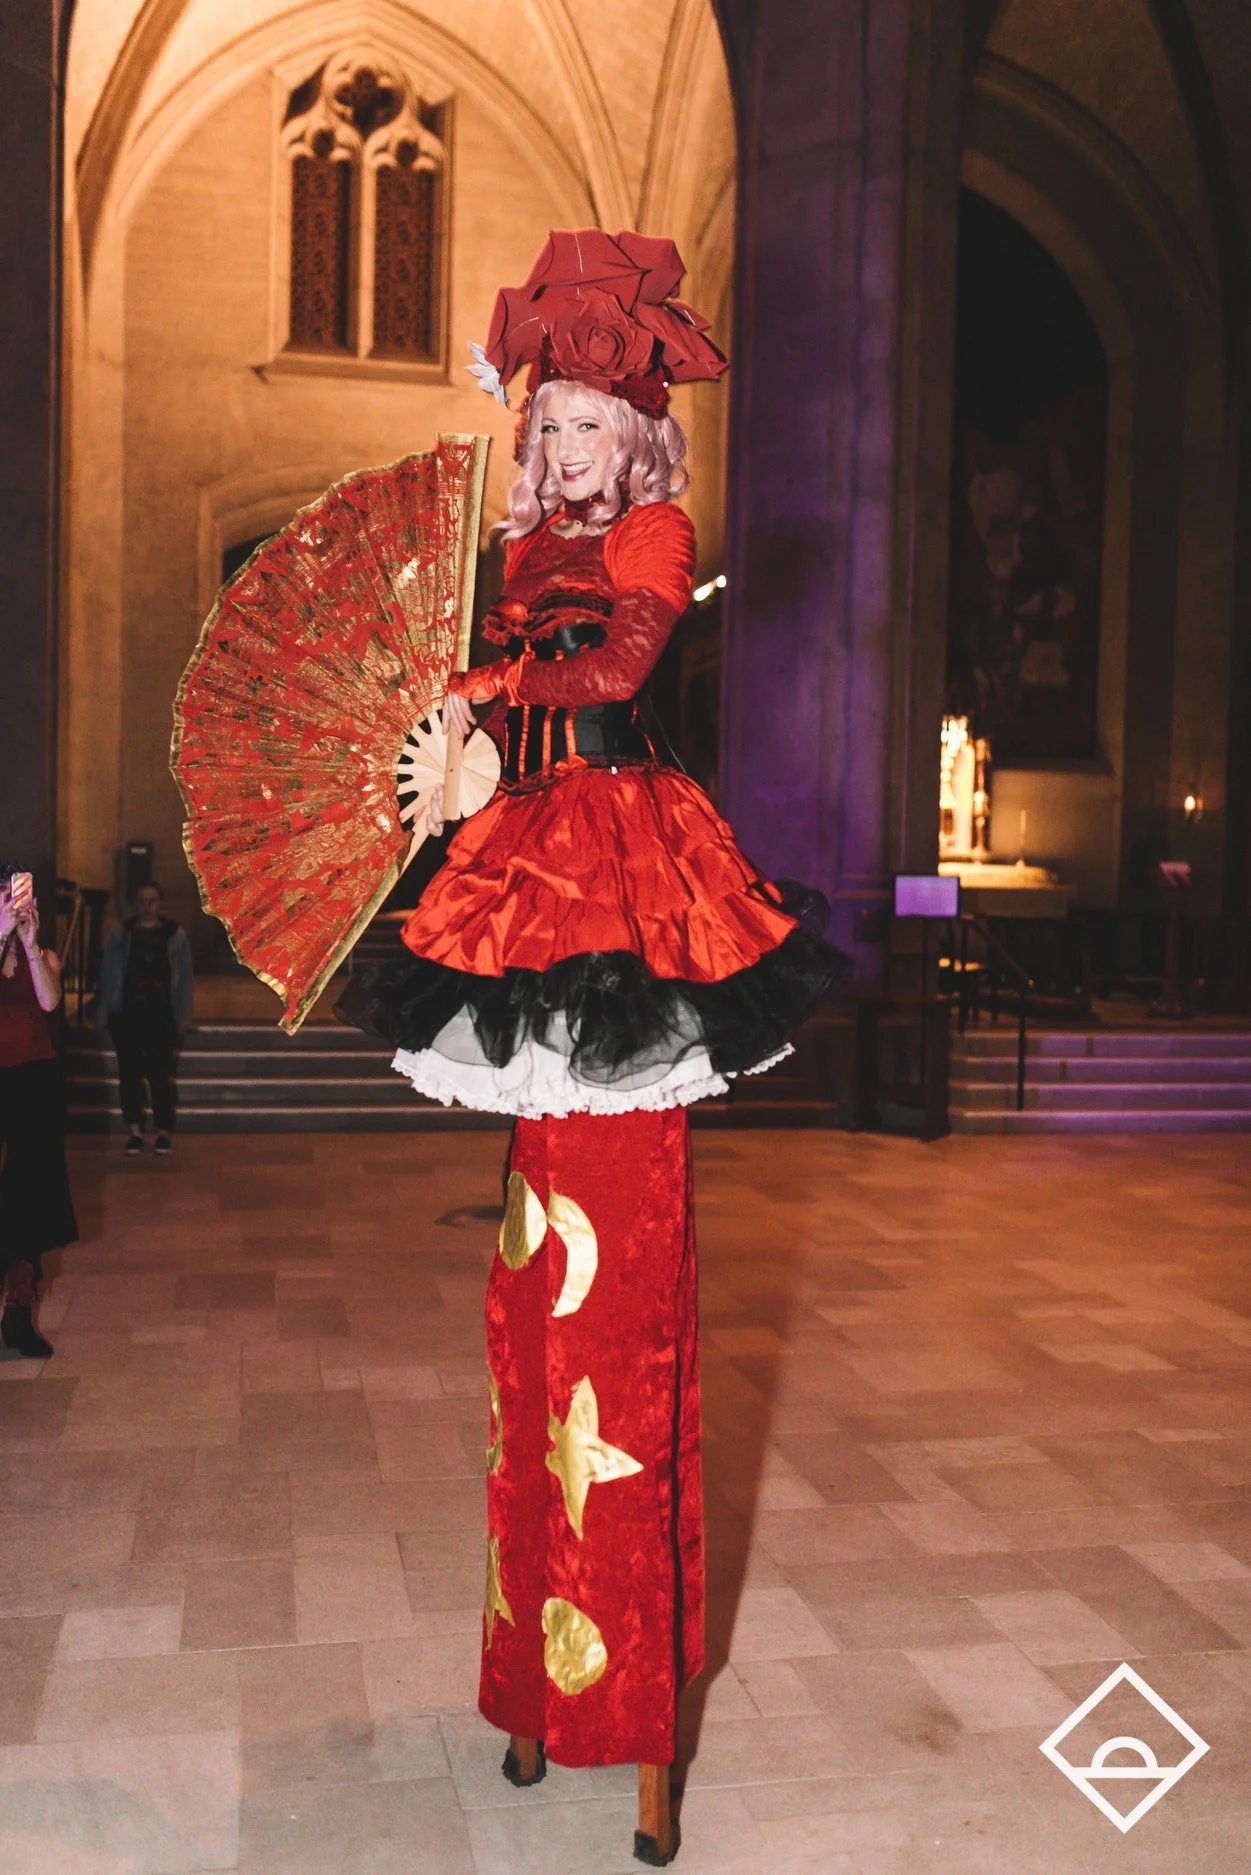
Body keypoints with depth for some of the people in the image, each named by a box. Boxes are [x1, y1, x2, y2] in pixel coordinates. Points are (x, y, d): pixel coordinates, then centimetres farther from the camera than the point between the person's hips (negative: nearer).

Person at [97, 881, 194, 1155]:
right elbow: (108, 976, 4)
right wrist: (104, 1014, -2)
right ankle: (134, 1130, 16)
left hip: (161, 1016, -1)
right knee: (129, 1074, 6)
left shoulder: (175, 935, 2)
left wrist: (182, 1020, -2)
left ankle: (164, 1130, 12)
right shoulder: (120, 934, 4)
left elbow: (185, 979, 2)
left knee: (160, 1074, 1)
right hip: (126, 1014, 1)